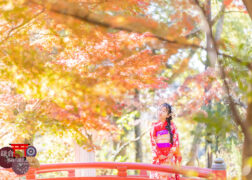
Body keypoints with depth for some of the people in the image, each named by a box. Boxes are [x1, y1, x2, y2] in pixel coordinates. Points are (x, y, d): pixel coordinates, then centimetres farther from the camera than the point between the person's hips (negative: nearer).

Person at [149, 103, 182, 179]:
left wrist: (172, 152, -9)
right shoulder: (154, 126, 6)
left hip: (170, 156, 0)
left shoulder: (171, 125, 5)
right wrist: (159, 155, -7)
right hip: (159, 156, 0)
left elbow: (176, 140, 1)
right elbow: (153, 142, 2)